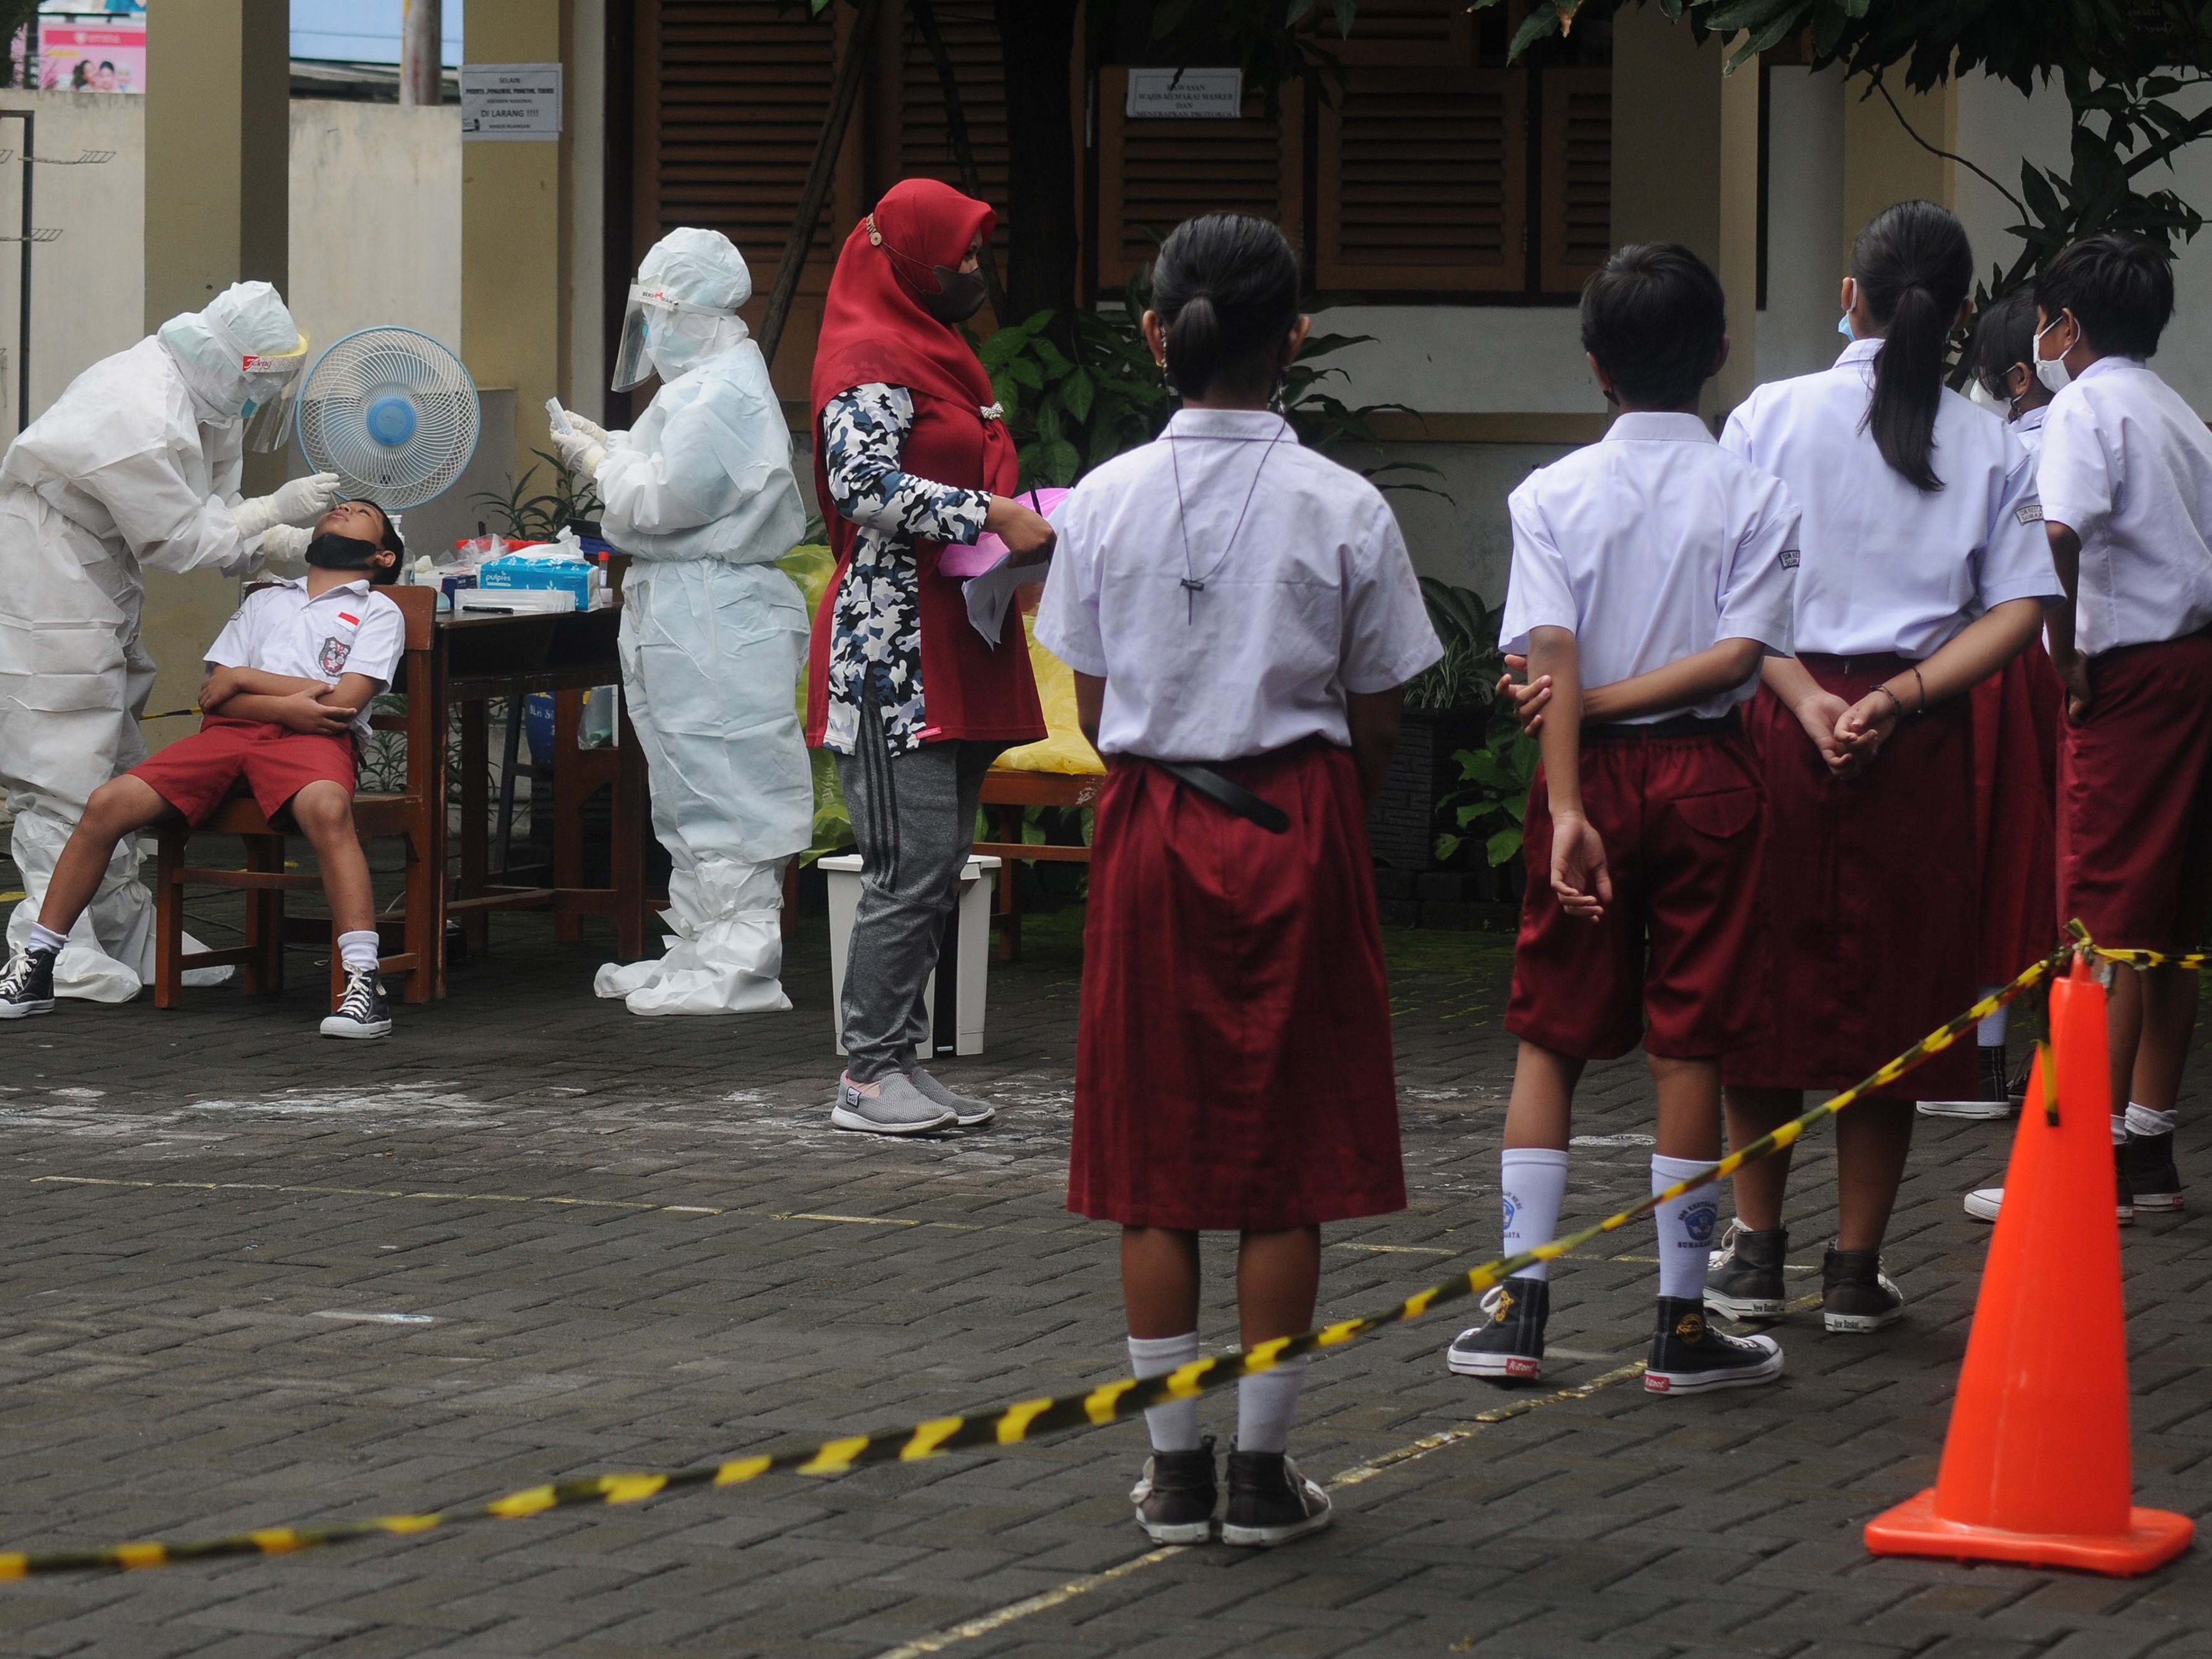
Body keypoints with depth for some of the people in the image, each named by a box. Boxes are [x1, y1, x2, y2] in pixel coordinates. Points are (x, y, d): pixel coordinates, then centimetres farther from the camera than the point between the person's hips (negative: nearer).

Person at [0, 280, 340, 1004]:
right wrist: (276, 511, -16)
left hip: (93, 585, 11)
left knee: (117, 765, 14)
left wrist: (290, 541, -3)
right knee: (65, 768, -10)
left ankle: (127, 937, 22)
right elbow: (180, 540, -21)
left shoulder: (197, 395, 2)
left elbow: (215, 512, 10)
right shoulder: (145, 419, -29)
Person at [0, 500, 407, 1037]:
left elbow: (346, 700, 0)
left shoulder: (379, 611, 18)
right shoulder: (265, 600, 31)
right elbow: (212, 694, 16)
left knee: (326, 806, -41)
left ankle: (362, 982, -46)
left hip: (313, 737, -4)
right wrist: (286, 703, -4)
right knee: (109, 802, -18)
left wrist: (243, 678, 5)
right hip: (230, 732, 4)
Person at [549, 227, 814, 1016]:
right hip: (685, 617, 11)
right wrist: (607, 446, 10)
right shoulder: (708, 382, 17)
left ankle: (738, 969, -6)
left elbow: (658, 500, -20)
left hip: (716, 620, -11)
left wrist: (600, 461, -4)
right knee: (693, 791, 16)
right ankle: (700, 950, 24)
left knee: (724, 789, -8)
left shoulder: (725, 392, -18)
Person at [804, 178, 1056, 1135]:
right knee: (913, 862, -12)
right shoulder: (871, 357, -9)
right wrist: (990, 516, -23)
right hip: (894, 650, -10)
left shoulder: (935, 353, 23)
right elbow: (861, 479, -22)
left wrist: (1019, 524, 12)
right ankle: (868, 1075, -9)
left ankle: (899, 1063, 12)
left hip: (952, 655, 10)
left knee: (940, 864, 9)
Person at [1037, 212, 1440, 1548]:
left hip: (1152, 828, 2)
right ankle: (1264, 1474, 7)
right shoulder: (1345, 510, -8)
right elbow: (1377, 722, -2)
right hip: (1298, 822, -2)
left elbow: (1096, 710, 3)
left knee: (1155, 1157, 8)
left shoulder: (1108, 500, -3)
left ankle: (1177, 1469, 11)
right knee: (1286, 1157, 5)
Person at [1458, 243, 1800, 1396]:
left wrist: (1568, 809, -17)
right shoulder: (1756, 499, -3)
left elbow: (1553, 660, -12)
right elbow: (1739, 653, -13)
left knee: (1549, 1038, 9)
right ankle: (1682, 1325, 6)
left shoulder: (1551, 497, -3)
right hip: (1707, 776, 0)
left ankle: (1518, 1308, 6)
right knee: (1688, 1046, 3)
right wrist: (1613, 698, -7)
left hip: (1592, 776, 1)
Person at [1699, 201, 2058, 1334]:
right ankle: (1855, 1269, 10)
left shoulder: (1770, 416, 0)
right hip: (1918, 746, 0)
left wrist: (1803, 699, -9)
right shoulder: (1989, 446, 2)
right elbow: (2019, 612, -6)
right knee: (1888, 988, 7)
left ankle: (1755, 1249, 17)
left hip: (1781, 720, 0)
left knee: (1768, 981, 12)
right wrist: (1899, 698, -10)